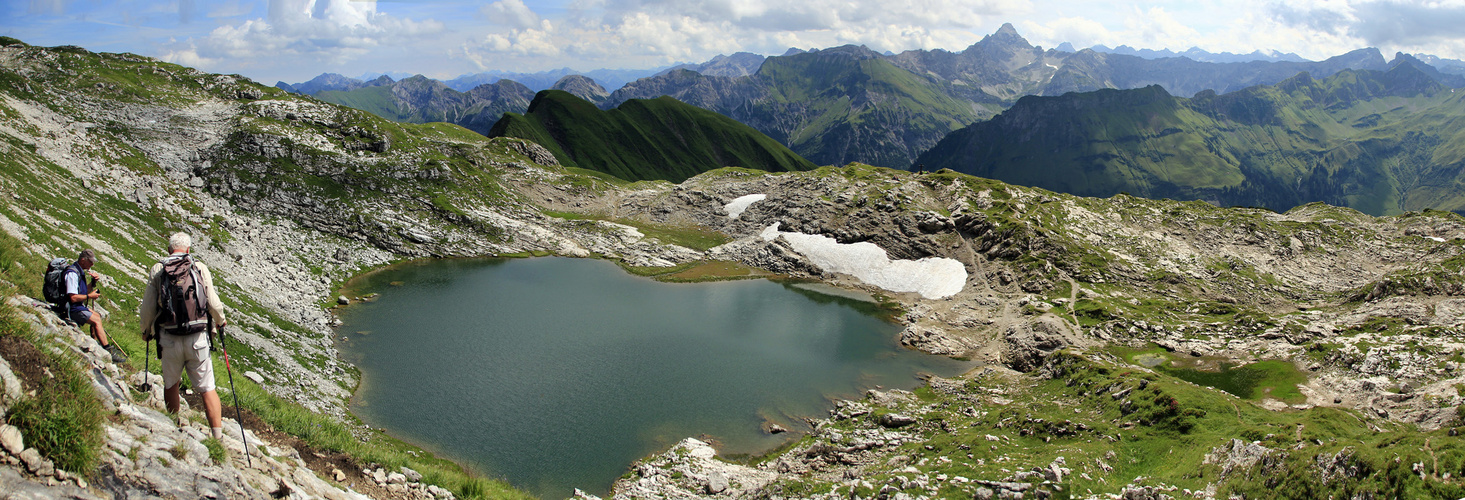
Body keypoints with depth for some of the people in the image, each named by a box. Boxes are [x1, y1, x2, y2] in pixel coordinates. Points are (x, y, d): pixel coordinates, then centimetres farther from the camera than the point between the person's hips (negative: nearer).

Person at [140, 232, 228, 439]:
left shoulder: (158, 270, 1)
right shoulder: (199, 268, -1)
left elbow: (147, 308, 2)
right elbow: (213, 303, -2)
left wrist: (146, 330, 22)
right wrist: (220, 320, 19)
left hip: (169, 339, 1)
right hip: (198, 338, -1)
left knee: (171, 384, 21)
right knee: (207, 388, 3)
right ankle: (218, 436, -1)